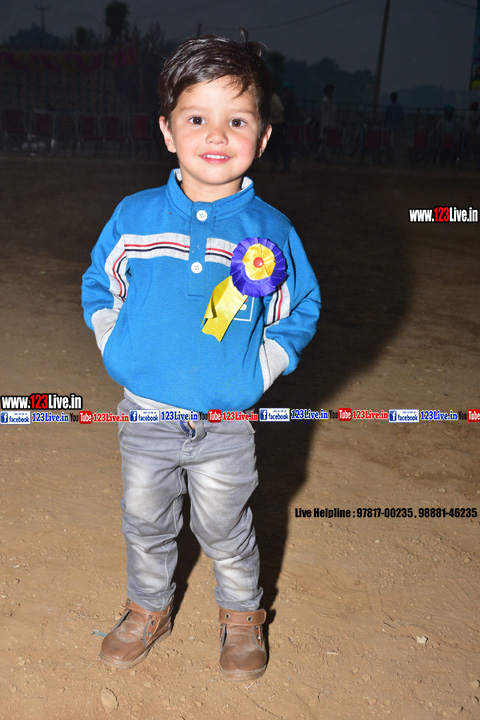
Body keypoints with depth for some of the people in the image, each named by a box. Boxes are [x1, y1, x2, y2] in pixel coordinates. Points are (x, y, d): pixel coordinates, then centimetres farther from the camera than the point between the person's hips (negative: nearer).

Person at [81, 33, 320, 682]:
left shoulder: (271, 231, -9)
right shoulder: (135, 216, -6)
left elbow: (300, 312, 2)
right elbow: (100, 286, 9)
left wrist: (260, 369, -10)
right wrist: (116, 348, -4)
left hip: (226, 426, -1)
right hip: (144, 415, 2)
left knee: (225, 531, 17)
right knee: (145, 523, 20)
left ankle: (242, 616, 44)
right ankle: (148, 610, 46)